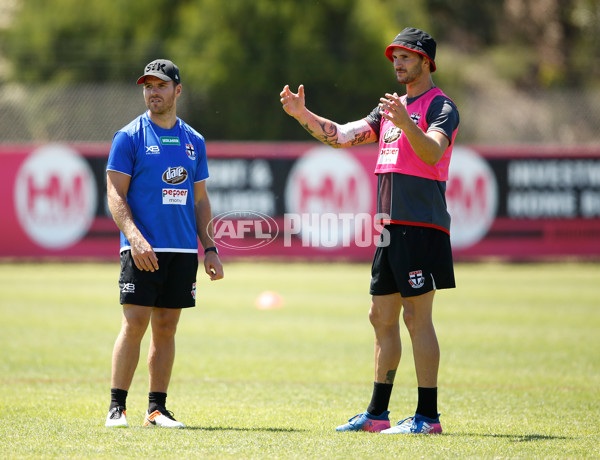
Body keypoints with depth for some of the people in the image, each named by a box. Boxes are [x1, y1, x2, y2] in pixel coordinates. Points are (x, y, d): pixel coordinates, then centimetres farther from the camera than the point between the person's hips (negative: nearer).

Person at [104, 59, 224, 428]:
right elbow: (115, 194, -5)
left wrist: (209, 249, 10)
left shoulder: (193, 140, 14)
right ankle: (117, 407, -4)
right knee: (135, 323, -10)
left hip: (183, 250, 4)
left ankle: (157, 409, 10)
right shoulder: (130, 137, 0)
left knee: (166, 328, 6)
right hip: (143, 250, -4)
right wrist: (135, 238, -19)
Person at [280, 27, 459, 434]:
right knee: (382, 316, 10)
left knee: (416, 317, -10)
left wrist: (405, 123, -39)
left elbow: (433, 152, -24)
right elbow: (342, 136, 20)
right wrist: (303, 115, 8)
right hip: (390, 227, 9)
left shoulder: (440, 107, -6)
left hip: (421, 226, -9)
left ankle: (428, 416, -9)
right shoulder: (392, 109, 20)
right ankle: (378, 414, 16)